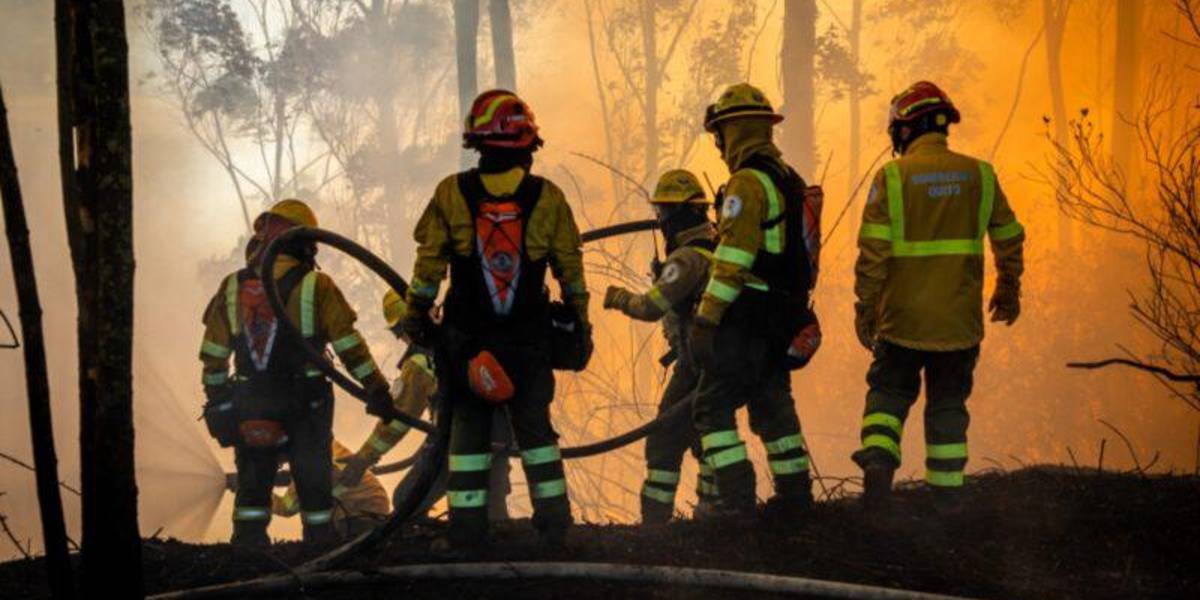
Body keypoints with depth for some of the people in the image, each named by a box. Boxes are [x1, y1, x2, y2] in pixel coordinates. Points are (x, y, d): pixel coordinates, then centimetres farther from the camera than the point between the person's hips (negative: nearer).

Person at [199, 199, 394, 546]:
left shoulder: (232, 288, 0)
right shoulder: (316, 287, -10)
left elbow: (213, 357, 4)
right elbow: (350, 347, -8)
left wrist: (217, 400, 16)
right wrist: (377, 390, -1)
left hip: (249, 409, 2)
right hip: (305, 408, -2)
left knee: (252, 485, 14)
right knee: (314, 485, 10)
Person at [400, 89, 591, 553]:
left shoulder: (451, 193, -6)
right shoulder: (547, 197, -5)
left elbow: (429, 264, -2)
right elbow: (571, 268, 1)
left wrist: (416, 316, 9)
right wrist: (580, 323, 11)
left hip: (466, 336, -1)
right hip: (530, 338, 1)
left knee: (468, 428, 7)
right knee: (534, 426, 10)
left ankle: (466, 530, 6)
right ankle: (554, 524, 9)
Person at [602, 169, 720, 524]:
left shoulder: (687, 259, -18)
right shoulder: (720, 248, 9)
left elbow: (651, 307, -22)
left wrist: (619, 298, -5)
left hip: (695, 365, -9)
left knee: (665, 441, -5)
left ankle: (655, 519, -6)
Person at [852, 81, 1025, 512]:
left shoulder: (892, 177, -7)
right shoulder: (979, 175, 2)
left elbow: (872, 253, -11)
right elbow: (1009, 240, 10)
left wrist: (864, 309, -2)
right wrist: (1009, 292, 25)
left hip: (903, 318, -2)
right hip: (960, 321, 2)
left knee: (889, 393, 13)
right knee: (948, 404, 14)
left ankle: (878, 460, -11)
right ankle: (946, 494, 17)